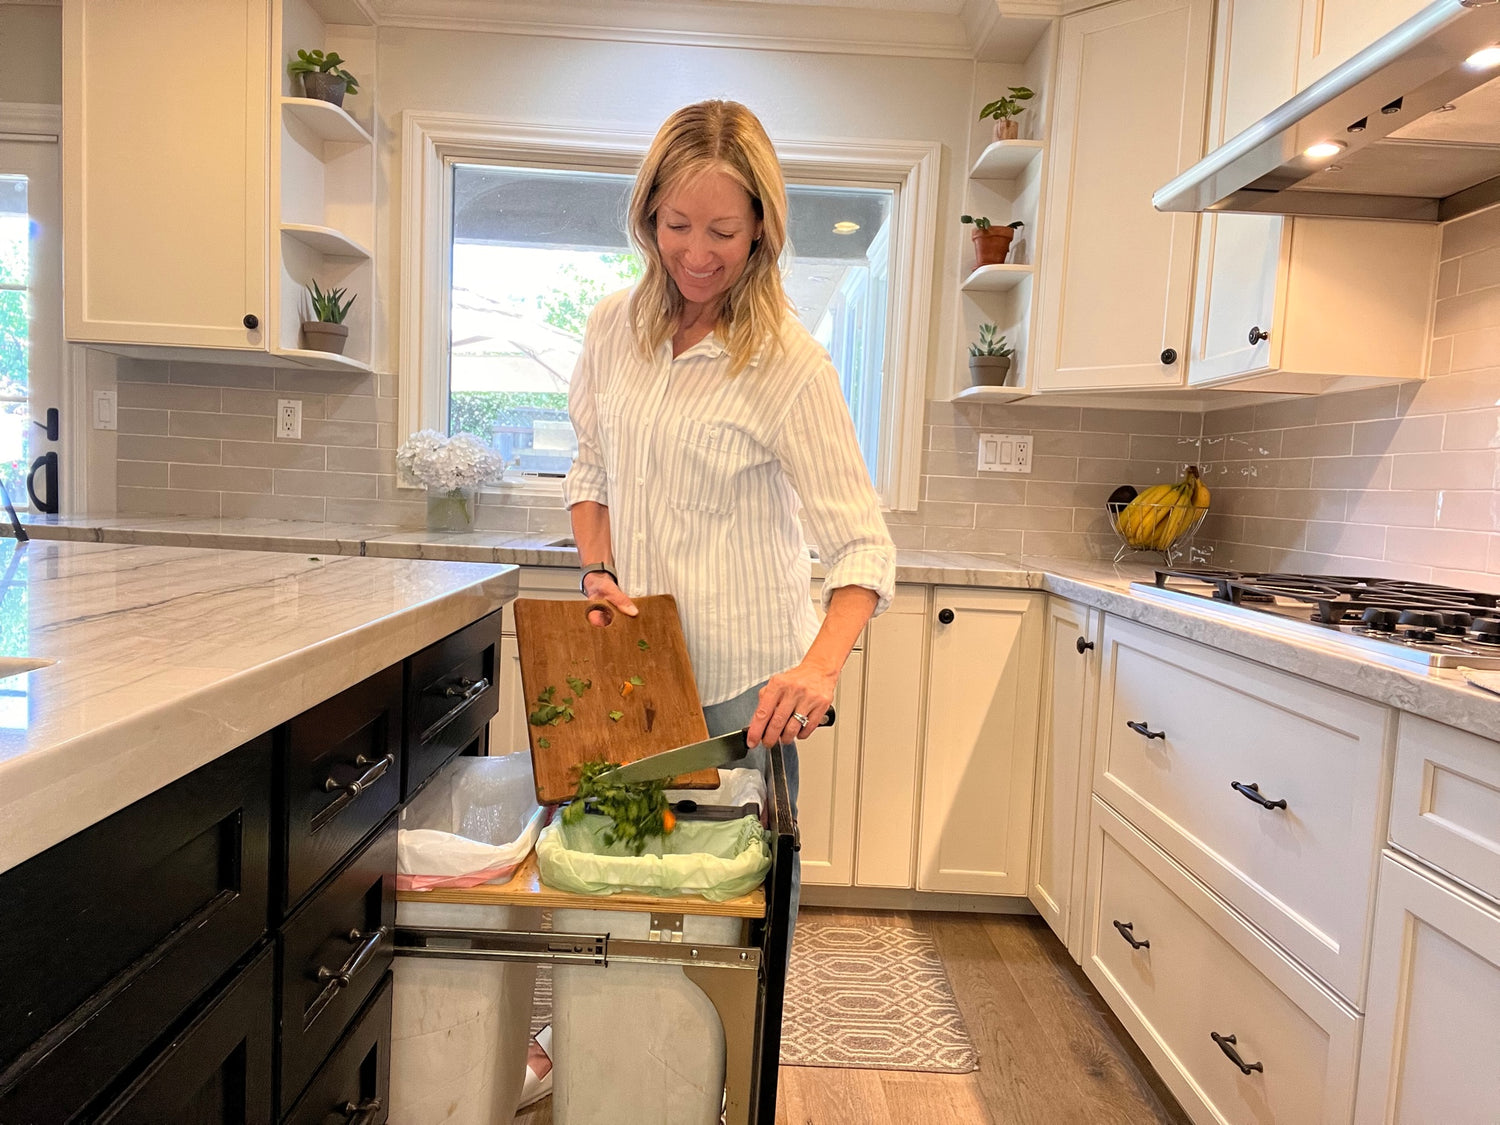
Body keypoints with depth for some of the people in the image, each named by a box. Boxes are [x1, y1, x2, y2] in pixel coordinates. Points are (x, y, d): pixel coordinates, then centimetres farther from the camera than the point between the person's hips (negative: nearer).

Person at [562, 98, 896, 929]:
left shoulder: (789, 366, -15)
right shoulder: (614, 327, 2)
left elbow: (862, 546, -19)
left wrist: (821, 667, -35)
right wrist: (598, 571, -5)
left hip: (742, 679, -5)